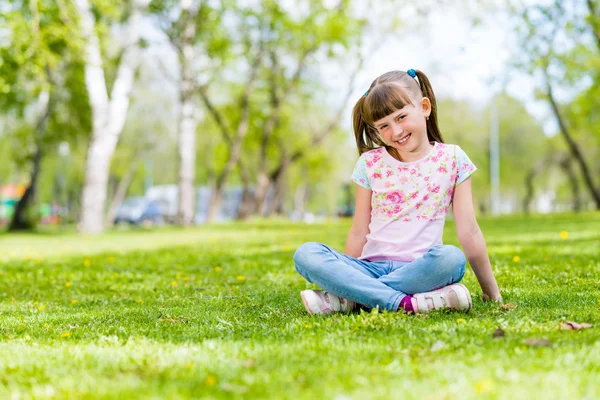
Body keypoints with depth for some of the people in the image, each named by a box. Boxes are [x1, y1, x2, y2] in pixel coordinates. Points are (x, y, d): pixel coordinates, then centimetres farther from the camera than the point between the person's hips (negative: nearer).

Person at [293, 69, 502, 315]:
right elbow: (359, 232, 12)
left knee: (451, 258, -37)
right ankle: (407, 302, -35)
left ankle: (348, 299, -28)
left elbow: (469, 232, 5)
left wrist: (491, 291, 5)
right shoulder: (371, 163, 7)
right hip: (371, 267, 1)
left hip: (421, 268, -1)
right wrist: (345, 278, 11)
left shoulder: (451, 159, 5)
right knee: (306, 254, -25)